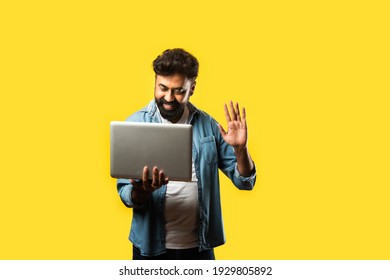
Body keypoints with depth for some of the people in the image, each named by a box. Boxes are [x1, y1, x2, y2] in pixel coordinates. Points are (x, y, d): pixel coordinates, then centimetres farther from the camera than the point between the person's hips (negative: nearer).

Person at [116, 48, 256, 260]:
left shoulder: (207, 125, -1)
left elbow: (245, 182, 1)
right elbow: (126, 194, -7)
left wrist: (240, 149, -17)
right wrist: (141, 191, -28)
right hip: (152, 247, -1)